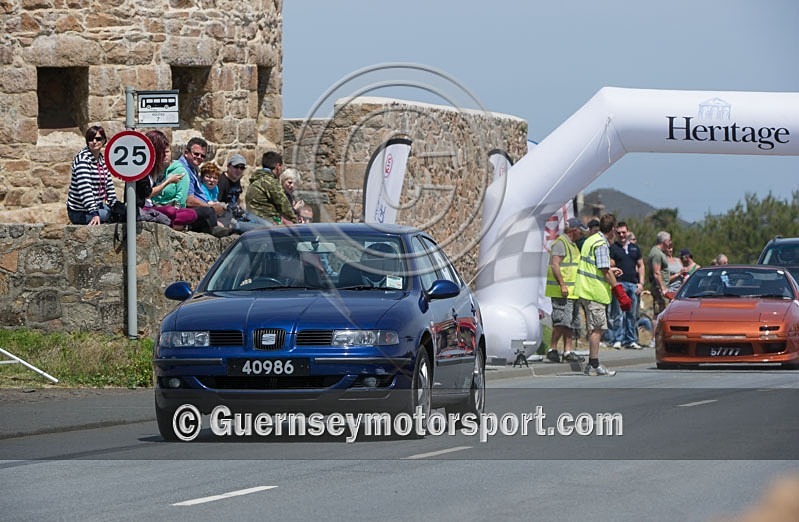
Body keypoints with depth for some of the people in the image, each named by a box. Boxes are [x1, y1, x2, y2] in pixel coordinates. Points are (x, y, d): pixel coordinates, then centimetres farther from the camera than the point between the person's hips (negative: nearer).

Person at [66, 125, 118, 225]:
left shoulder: (102, 158, 10)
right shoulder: (83, 159, -18)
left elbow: (109, 183, 19)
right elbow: (84, 188, -28)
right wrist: (94, 213, -36)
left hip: (97, 205, 9)